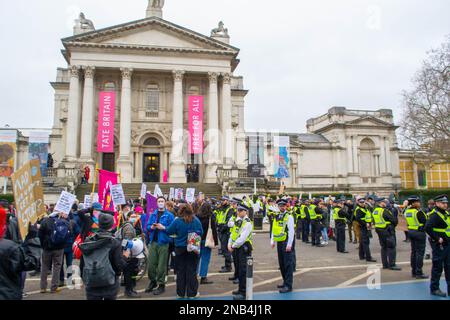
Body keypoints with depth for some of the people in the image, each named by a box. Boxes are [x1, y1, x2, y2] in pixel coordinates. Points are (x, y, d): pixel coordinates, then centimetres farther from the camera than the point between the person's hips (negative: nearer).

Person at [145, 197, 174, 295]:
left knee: (161, 265, 0)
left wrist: (163, 228, -19)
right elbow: (147, 226, 12)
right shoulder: (153, 214, 10)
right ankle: (152, 282, 30)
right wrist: (151, 227, -9)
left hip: (163, 243, -4)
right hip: (153, 242, 4)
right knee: (151, 264, 10)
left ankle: (161, 285, 14)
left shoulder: (169, 215, -3)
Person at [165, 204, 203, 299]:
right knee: (192, 270, 8)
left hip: (180, 248, 0)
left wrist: (163, 227, 18)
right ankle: (192, 293, 14)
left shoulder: (177, 221, -12)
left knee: (181, 271, 13)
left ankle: (181, 293, 22)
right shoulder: (196, 220, -9)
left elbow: (169, 231, -1)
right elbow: (201, 233, -3)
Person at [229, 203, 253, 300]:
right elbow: (233, 233, 13)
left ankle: (243, 293, 2)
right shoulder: (238, 221, 12)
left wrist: (233, 246, -13)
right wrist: (230, 244, 0)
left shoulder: (247, 223, -15)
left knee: (243, 271, -5)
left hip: (244, 248, -9)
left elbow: (242, 238, -21)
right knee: (239, 270, 17)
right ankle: (241, 289, 30)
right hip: (237, 248, 9)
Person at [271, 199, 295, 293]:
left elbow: (291, 231, -13)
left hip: (286, 243, -7)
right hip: (279, 243, 7)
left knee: (288, 264, -4)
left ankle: (288, 285, 1)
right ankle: (285, 282, 27)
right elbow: (273, 230, 16)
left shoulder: (289, 217, -8)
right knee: (281, 264, 14)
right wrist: (273, 241, 8)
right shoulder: (276, 217, 12)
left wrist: (289, 245, -17)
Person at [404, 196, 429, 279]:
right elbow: (425, 222, -14)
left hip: (411, 231, 8)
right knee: (420, 253, -1)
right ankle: (419, 273, 2)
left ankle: (414, 272, 21)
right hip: (419, 232, -8)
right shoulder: (418, 212, -19)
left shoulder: (407, 211, 4)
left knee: (413, 252, 14)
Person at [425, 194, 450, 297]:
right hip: (439, 245, -9)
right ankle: (434, 289, 12)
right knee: (437, 267, 1)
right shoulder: (435, 215, -17)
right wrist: (437, 238, -23)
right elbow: (427, 228, -30)